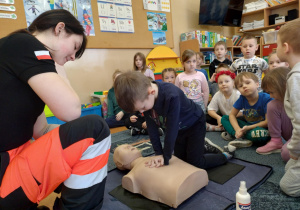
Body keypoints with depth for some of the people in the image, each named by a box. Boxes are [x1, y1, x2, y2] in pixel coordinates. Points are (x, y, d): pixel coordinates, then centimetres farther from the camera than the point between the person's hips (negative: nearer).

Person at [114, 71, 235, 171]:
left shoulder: (171, 96, -43)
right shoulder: (142, 97, -22)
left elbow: (171, 129, -35)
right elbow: (152, 127, -15)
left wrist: (165, 158, -26)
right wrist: (158, 153, -15)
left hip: (195, 123, -6)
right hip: (179, 127, 7)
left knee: (195, 163, -4)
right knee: (181, 159, 15)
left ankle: (226, 154, 19)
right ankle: (204, 147, 38)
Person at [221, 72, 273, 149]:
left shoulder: (266, 98, -18)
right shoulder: (242, 99, -5)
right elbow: (232, 115, -1)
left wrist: (249, 127, -24)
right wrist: (237, 129, -18)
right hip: (247, 126, 6)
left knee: (258, 134, -41)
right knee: (224, 118, -3)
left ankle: (232, 134, -19)